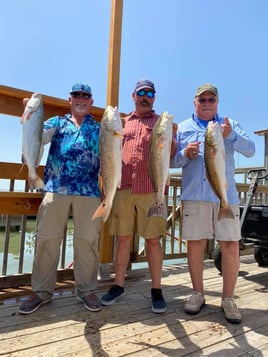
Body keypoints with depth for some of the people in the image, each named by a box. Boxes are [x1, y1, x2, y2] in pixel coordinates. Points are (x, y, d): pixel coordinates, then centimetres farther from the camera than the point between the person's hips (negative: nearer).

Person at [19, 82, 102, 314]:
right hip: (56, 188, 1)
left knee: (87, 241, 2)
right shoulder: (57, 123, 17)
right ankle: (42, 291, 19)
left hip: (89, 191, 0)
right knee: (47, 239, 3)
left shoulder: (99, 129, 17)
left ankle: (86, 290, 18)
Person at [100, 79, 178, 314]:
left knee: (153, 239, 1)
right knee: (123, 238, 7)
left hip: (151, 189, -2)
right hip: (123, 188, 2)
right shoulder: (122, 123, 20)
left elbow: (171, 153, 3)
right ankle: (118, 286, 21)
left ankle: (156, 290, 14)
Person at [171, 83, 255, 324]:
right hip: (194, 195, 0)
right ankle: (198, 294, 22)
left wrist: (231, 136, -19)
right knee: (194, 244, 5)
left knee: (231, 246, 0)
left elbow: (250, 150, -1)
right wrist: (185, 154, -13)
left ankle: (228, 298, 17)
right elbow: (171, 161, 8)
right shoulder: (183, 128, 12)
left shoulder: (230, 125, 12)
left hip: (225, 195, 0)